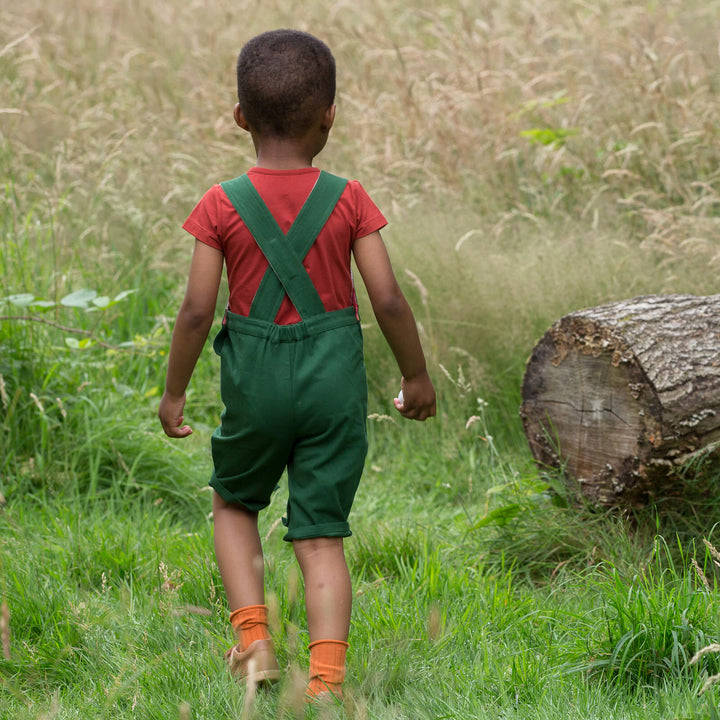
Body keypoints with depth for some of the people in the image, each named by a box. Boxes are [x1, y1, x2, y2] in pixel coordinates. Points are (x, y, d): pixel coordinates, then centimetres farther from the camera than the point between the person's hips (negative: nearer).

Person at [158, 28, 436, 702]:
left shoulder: (221, 205, -6)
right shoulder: (348, 200, -4)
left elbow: (197, 310, -7)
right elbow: (388, 299, -5)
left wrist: (174, 391, 6)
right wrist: (416, 375, 9)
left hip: (255, 375, 0)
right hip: (333, 374, 0)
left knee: (234, 502, 24)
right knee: (321, 532, 6)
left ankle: (253, 639, 10)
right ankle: (327, 680, -2)